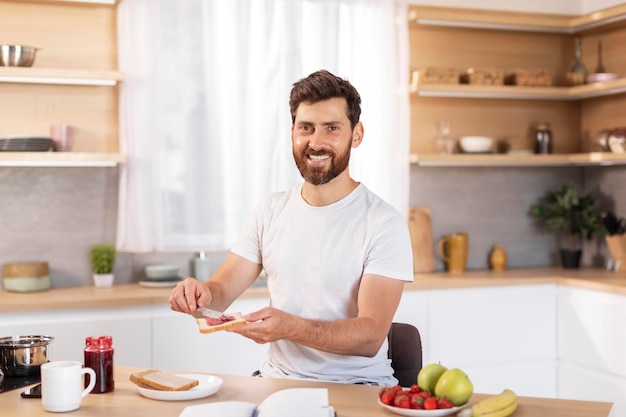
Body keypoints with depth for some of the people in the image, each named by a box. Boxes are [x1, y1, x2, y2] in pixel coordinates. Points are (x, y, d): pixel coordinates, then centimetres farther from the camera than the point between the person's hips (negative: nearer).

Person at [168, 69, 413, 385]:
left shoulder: (384, 223, -10)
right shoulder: (271, 211, 8)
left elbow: (372, 336, -17)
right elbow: (223, 290, 7)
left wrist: (290, 327, -34)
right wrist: (201, 293, -18)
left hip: (357, 386, -3)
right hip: (277, 379, 3)